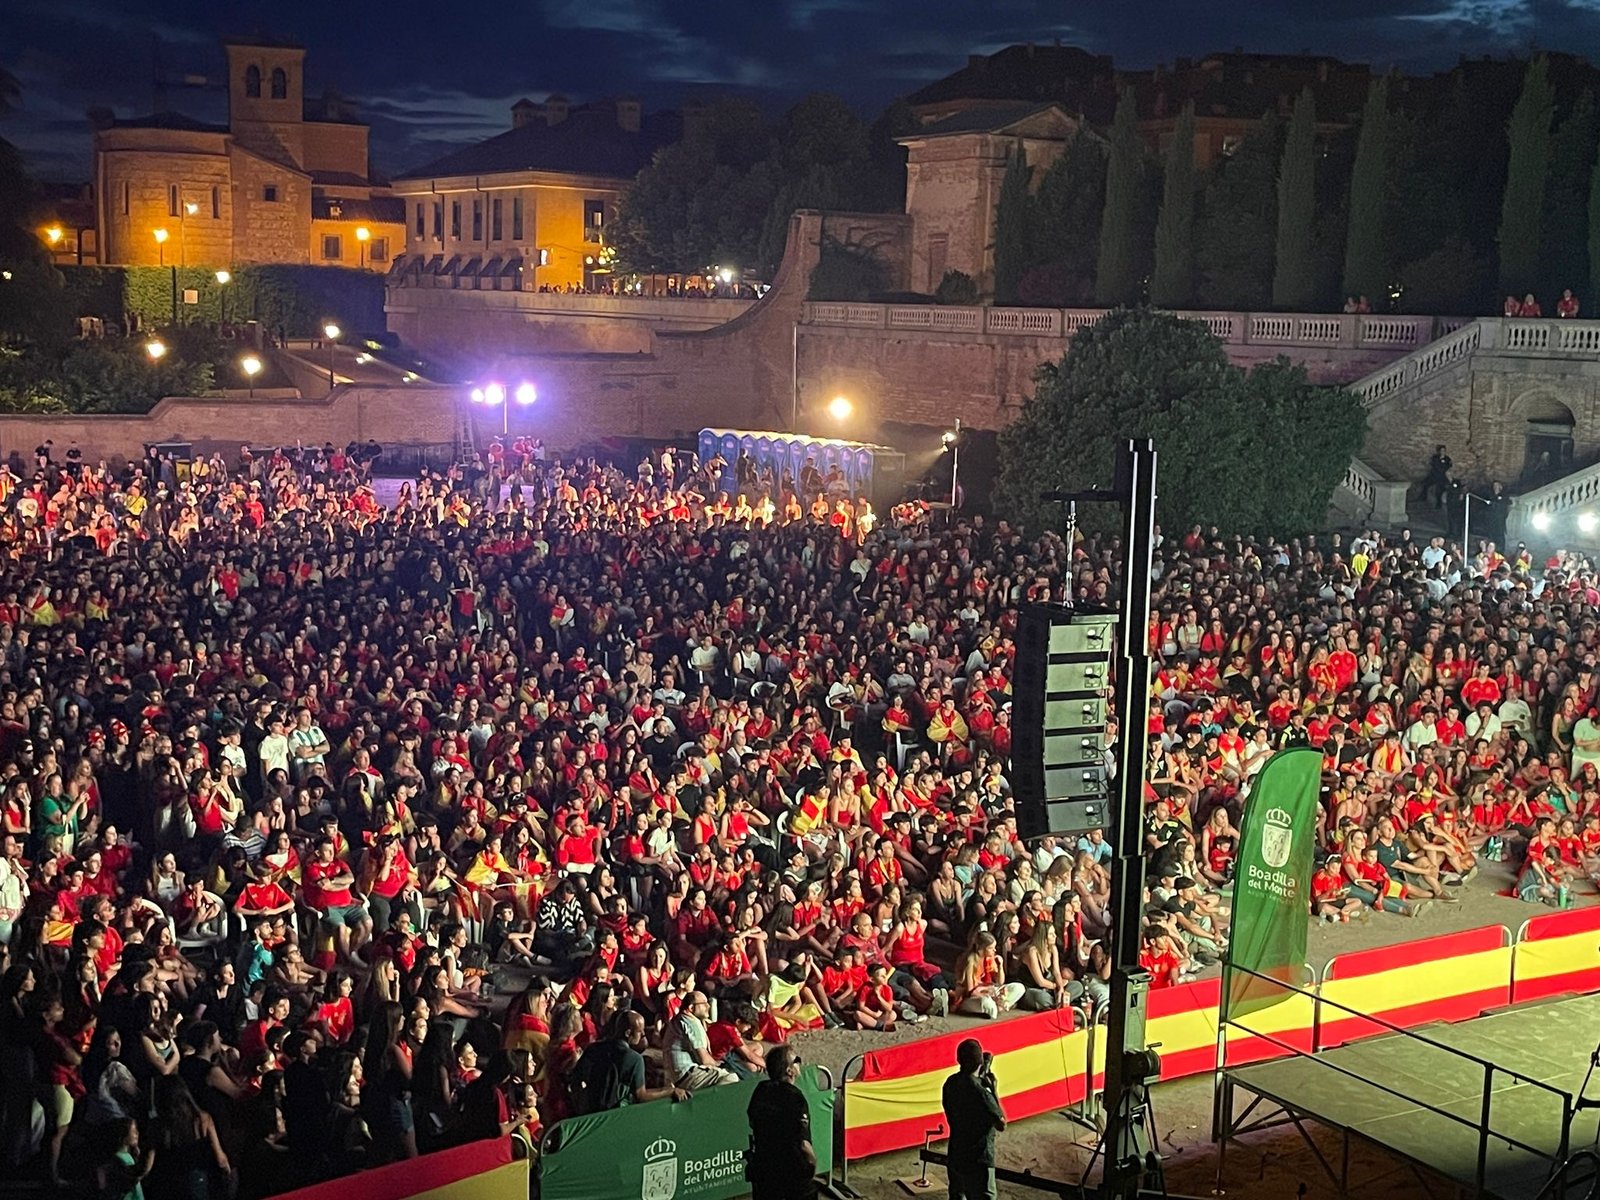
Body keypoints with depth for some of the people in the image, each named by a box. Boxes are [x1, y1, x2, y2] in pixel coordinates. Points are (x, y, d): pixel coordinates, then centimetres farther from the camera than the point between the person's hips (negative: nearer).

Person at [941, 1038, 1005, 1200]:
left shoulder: (950, 1083, -1)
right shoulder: (980, 1091, -24)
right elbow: (1001, 1124, -14)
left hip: (955, 1158, 8)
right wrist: (993, 1090, -8)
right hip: (977, 1162, -8)